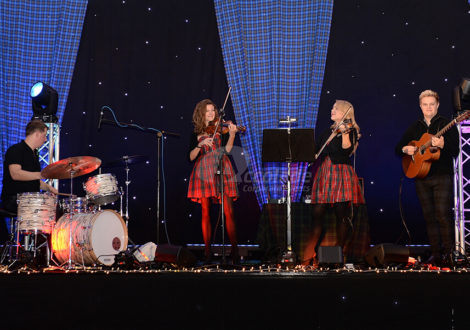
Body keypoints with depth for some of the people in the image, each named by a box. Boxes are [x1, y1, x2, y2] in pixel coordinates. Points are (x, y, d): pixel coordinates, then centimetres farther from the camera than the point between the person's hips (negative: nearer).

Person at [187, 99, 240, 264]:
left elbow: (227, 149, -4)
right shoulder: (196, 134, 14)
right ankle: (207, 251, 5)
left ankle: (235, 250, -7)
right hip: (203, 172, 1)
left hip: (221, 170, -1)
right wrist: (201, 144, -10)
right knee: (206, 213, -1)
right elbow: (191, 157, 5)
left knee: (228, 212, -9)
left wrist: (232, 134, -19)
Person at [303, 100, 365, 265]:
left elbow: (347, 151, -15)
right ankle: (308, 256, 1)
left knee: (341, 215, -5)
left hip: (341, 175, -5)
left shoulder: (350, 130, 2)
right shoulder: (328, 131, 21)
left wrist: (344, 134, -27)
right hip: (324, 174, 5)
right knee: (317, 214, -1)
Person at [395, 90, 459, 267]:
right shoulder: (415, 127, 13)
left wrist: (442, 145, -28)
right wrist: (405, 149, -4)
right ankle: (435, 253, 10)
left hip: (442, 177, -4)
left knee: (443, 215, -11)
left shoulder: (446, 125, 0)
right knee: (429, 217, 5)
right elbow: (397, 149, 18)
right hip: (421, 177, 4)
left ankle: (447, 253, -6)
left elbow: (455, 152, -8)